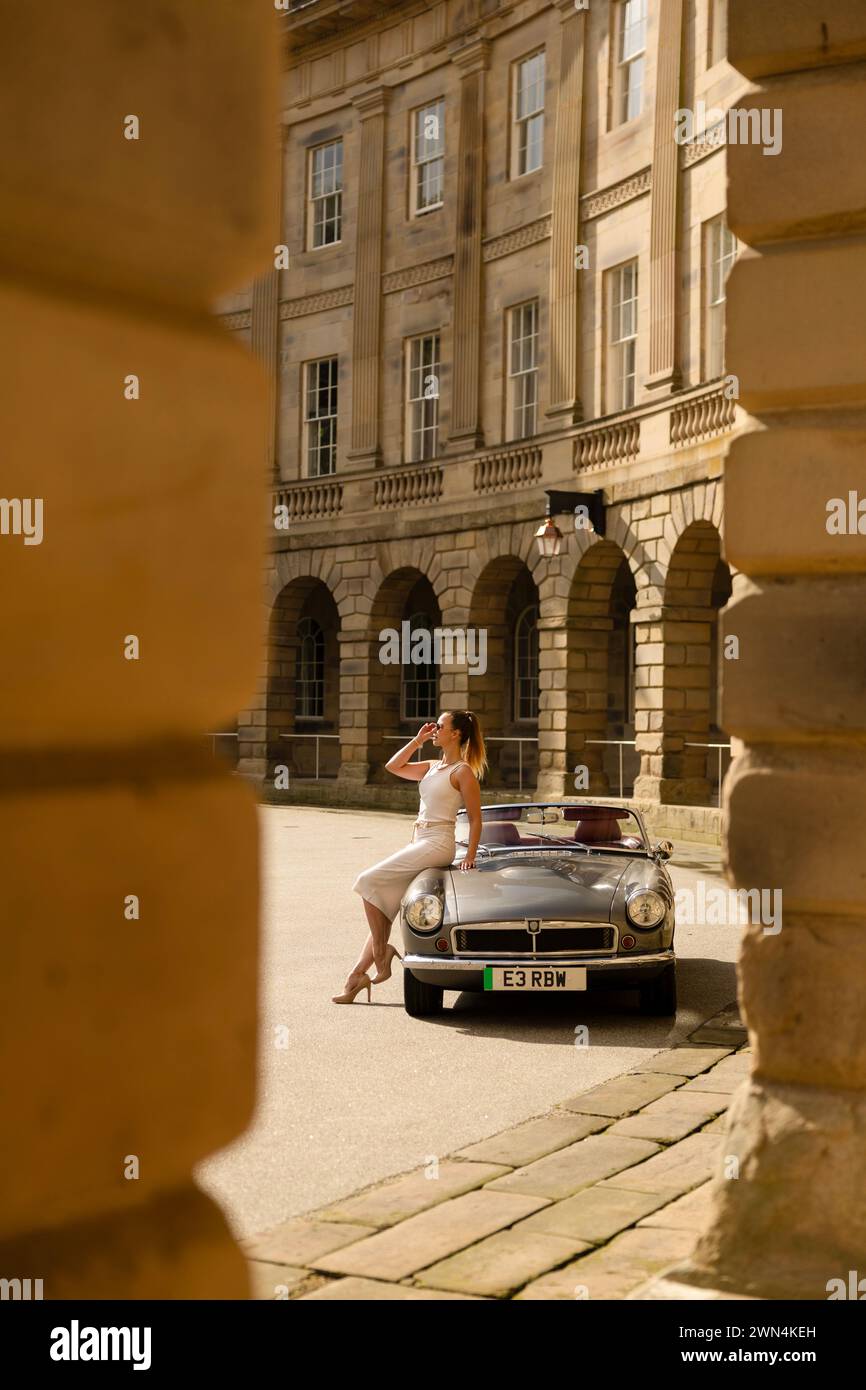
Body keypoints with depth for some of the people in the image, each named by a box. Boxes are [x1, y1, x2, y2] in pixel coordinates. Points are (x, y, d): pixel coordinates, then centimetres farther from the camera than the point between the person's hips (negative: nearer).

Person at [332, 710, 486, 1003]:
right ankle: (357, 975, 3)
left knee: (369, 880, -15)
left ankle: (381, 952, -7)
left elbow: (475, 818, -8)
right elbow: (393, 766, 20)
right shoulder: (433, 768, 16)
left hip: (437, 844, -8)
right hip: (419, 843, 8)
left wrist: (470, 857, -12)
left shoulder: (463, 772, -7)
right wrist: (418, 740, 13)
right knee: (383, 908, 3)